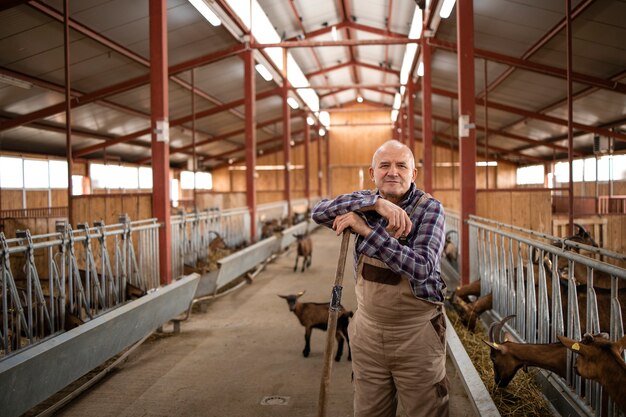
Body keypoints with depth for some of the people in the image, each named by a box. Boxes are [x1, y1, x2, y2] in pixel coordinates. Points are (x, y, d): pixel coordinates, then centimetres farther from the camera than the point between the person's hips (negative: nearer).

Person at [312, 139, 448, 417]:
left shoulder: (429, 208, -11)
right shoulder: (364, 202, 2)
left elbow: (422, 268, -25)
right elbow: (319, 212, -17)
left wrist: (365, 230, -27)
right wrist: (376, 203, -28)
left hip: (416, 333, -3)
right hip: (368, 331, 4)